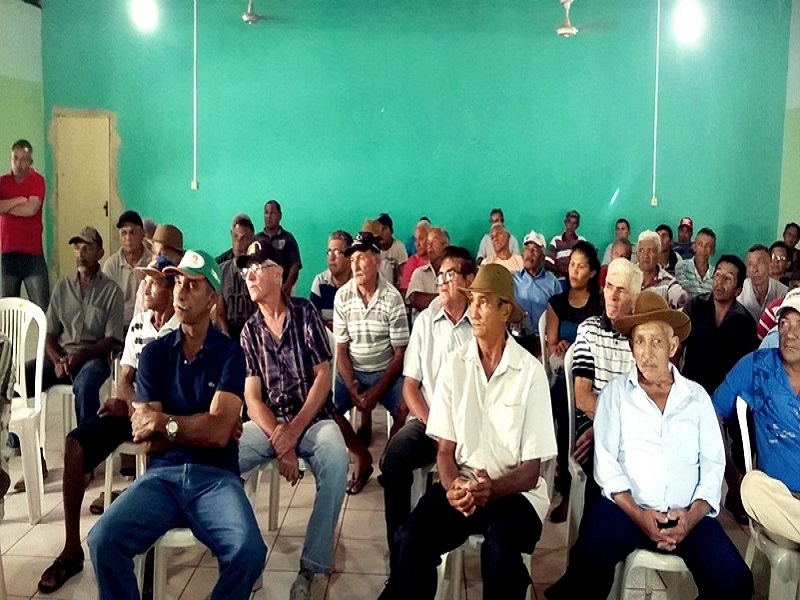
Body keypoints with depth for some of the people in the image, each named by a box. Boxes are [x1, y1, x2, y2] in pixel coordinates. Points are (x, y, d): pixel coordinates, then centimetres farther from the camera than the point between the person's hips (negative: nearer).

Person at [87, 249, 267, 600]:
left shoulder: (230, 354, 1)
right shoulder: (154, 353, 9)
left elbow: (219, 433, -11)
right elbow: (146, 438, 2)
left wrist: (162, 421, -5)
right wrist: (200, 427, -6)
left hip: (216, 476, -2)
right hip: (162, 474, 3)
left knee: (249, 552, -29)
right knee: (103, 540, -24)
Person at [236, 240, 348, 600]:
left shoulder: (306, 313, 0)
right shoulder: (249, 331, 9)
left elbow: (323, 376, -5)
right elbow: (252, 398, 2)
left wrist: (294, 431, -15)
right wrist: (279, 442, -15)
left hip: (313, 419, -2)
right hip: (268, 422, 3)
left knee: (335, 462, -35)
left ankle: (310, 568, -23)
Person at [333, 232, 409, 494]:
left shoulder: (392, 297, -13)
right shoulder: (342, 297, -5)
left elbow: (400, 353, -10)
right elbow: (341, 349, -3)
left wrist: (377, 391, -18)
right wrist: (352, 388, -17)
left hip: (387, 372, -2)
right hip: (352, 372, 3)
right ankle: (362, 456, 2)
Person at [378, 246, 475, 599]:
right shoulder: (425, 321, 11)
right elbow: (410, 385, 8)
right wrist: (432, 424, -7)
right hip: (428, 420, 3)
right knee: (396, 455, -27)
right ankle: (400, 566, -17)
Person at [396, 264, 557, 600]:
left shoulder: (531, 372, -8)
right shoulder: (454, 365, 1)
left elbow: (531, 470, -6)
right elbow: (445, 448, 2)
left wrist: (492, 489, -25)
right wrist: (452, 486, -19)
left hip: (514, 491, -2)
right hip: (462, 483, 2)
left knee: (500, 549, -32)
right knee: (412, 539, -24)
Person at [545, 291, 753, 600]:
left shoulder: (697, 396, 13)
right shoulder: (616, 392, 7)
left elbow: (713, 464, 7)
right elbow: (606, 460, -1)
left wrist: (693, 515, -9)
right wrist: (637, 514, -13)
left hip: (687, 514, 3)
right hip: (626, 507, -2)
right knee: (587, 567, -30)